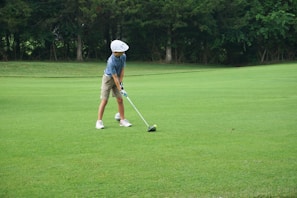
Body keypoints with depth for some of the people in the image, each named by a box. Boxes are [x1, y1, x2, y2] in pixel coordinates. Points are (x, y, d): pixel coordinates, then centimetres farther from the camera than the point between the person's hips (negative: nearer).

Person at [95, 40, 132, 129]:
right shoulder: (111, 62, -32)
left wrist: (120, 82, -9)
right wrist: (120, 89, -27)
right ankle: (99, 121, -3)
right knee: (104, 100, -7)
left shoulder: (123, 56, -12)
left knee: (120, 99, 3)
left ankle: (122, 120, 10)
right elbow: (115, 77, -28)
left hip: (117, 79, 6)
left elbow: (122, 70, -3)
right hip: (108, 78, -6)